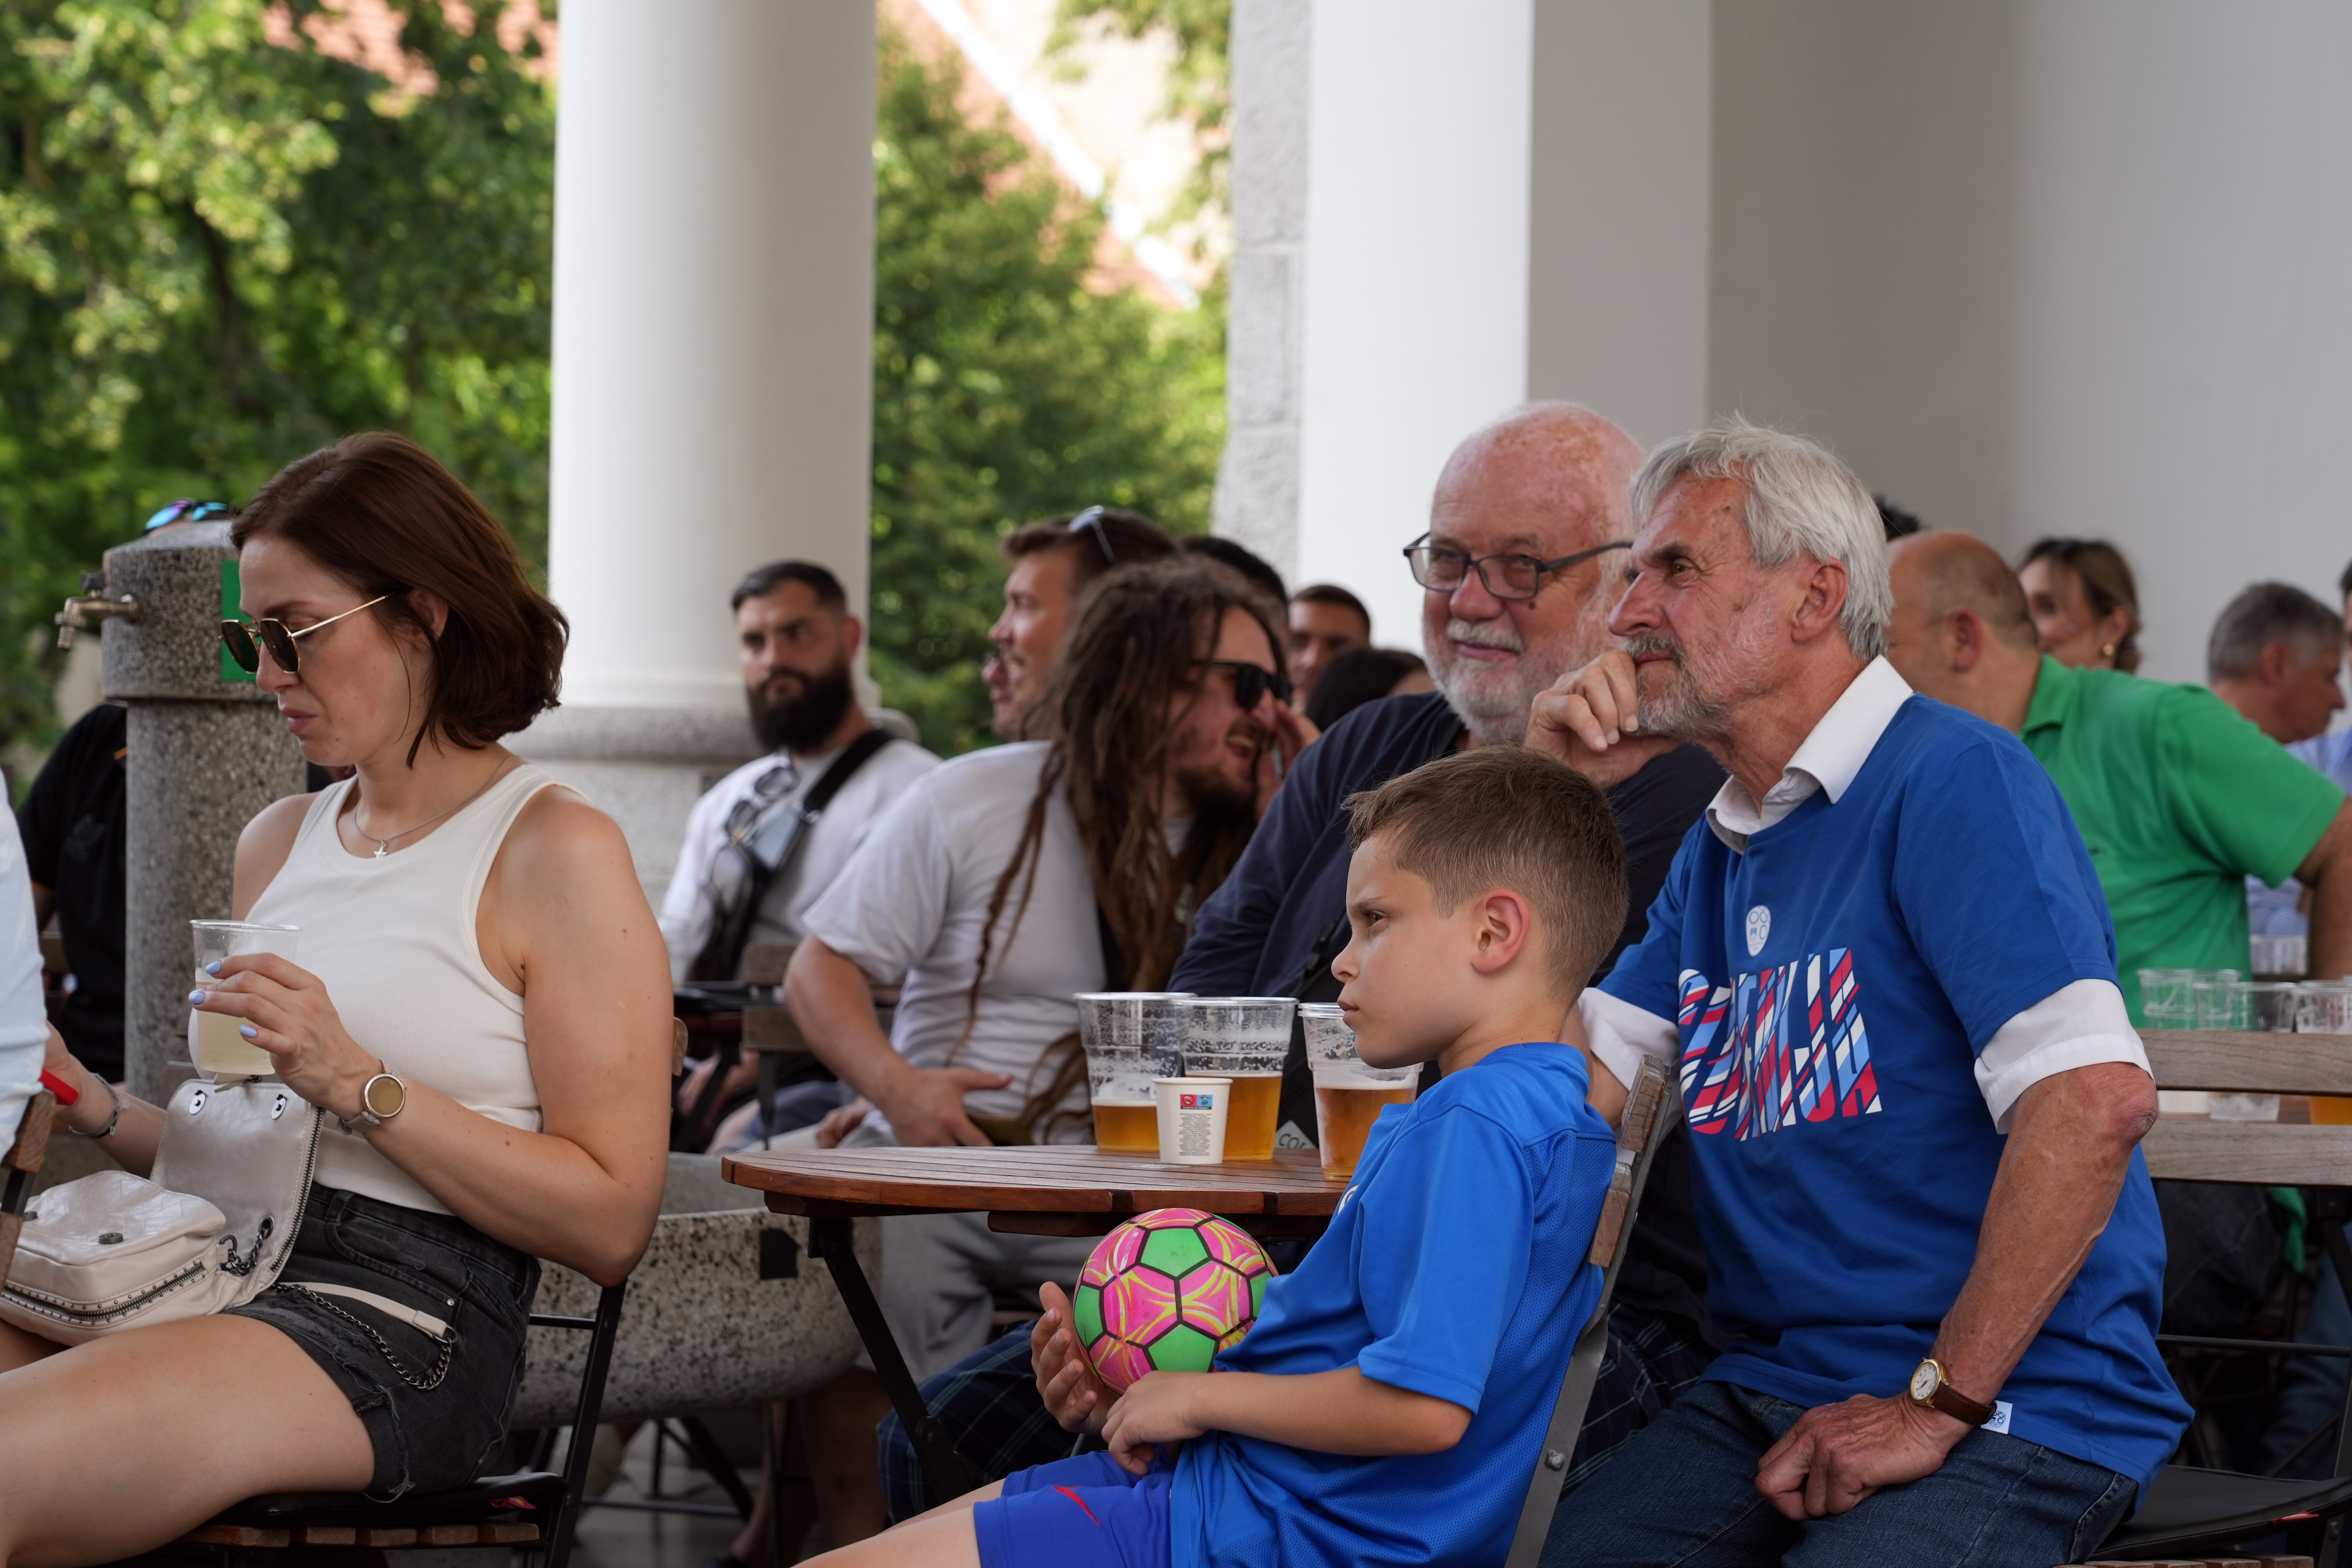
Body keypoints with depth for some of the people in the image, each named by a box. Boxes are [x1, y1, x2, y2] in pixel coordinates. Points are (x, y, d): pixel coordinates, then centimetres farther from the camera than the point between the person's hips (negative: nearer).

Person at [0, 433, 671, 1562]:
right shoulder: (279, 843, 21)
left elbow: (609, 1223, -8)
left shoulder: (555, 853, -1)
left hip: (406, 1316, -7)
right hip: (230, 1278, 7)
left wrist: (359, 1082, -15)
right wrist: (96, 1110, 6)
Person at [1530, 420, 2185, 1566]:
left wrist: (1938, 1406, -20)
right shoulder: (1718, 854, 18)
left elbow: (2097, 1098, -21)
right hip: (1766, 1398, 7)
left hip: (2013, 1418, -7)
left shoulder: (1953, 781, -10)